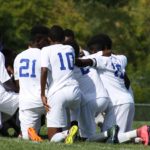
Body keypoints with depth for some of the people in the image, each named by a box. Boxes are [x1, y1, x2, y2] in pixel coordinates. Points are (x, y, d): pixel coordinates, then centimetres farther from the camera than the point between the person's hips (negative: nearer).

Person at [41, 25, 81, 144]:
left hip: (57, 93, -3)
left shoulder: (47, 50, 5)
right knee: (76, 110, 36)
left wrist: (43, 94, -5)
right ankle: (74, 125, 0)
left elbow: (44, 71, -8)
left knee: (53, 137, 3)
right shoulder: (70, 49, 19)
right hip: (74, 89, 3)